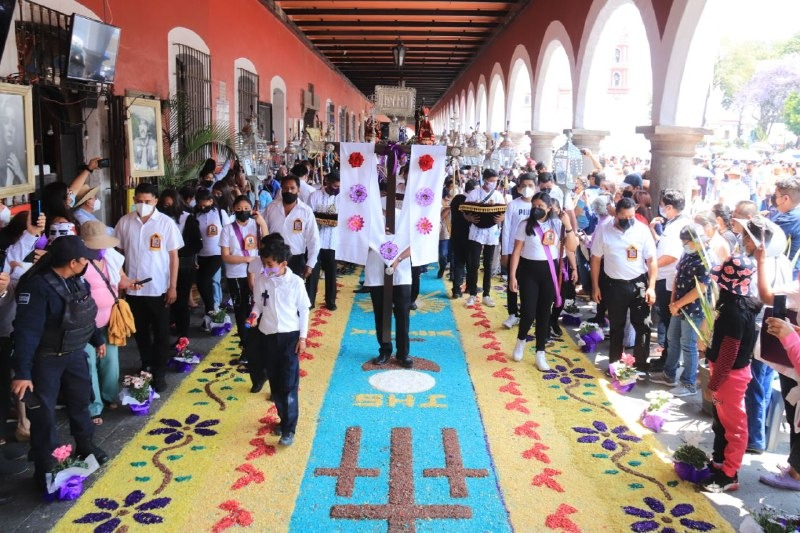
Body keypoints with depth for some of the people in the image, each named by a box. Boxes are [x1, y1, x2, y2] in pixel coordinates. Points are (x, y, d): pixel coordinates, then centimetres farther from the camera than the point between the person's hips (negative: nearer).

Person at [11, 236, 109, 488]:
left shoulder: (76, 280, -2)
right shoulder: (38, 286, -27)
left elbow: (86, 314, 15)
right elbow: (26, 331, -31)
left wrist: (97, 339, 24)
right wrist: (22, 373, -33)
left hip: (74, 353, 8)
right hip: (45, 359, -8)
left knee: (80, 400, 21)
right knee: (43, 413, 2)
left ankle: (85, 445, 42)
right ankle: (45, 468, 15)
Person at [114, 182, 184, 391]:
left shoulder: (166, 223, -6)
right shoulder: (125, 222, 0)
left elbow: (173, 256, -4)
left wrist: (173, 286, -7)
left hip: (159, 288, -2)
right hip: (133, 288, 2)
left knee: (161, 333, 5)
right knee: (140, 331, 15)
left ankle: (159, 373, 16)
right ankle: (146, 365, 32)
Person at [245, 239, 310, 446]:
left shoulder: (295, 282, -11)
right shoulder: (260, 279, -3)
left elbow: (304, 310, -3)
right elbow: (258, 303, 10)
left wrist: (303, 337, -4)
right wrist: (254, 315, -12)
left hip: (290, 336, -4)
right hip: (267, 336, 4)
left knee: (289, 385, -4)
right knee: (275, 383, 13)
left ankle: (289, 429, 3)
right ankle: (284, 419, 30)